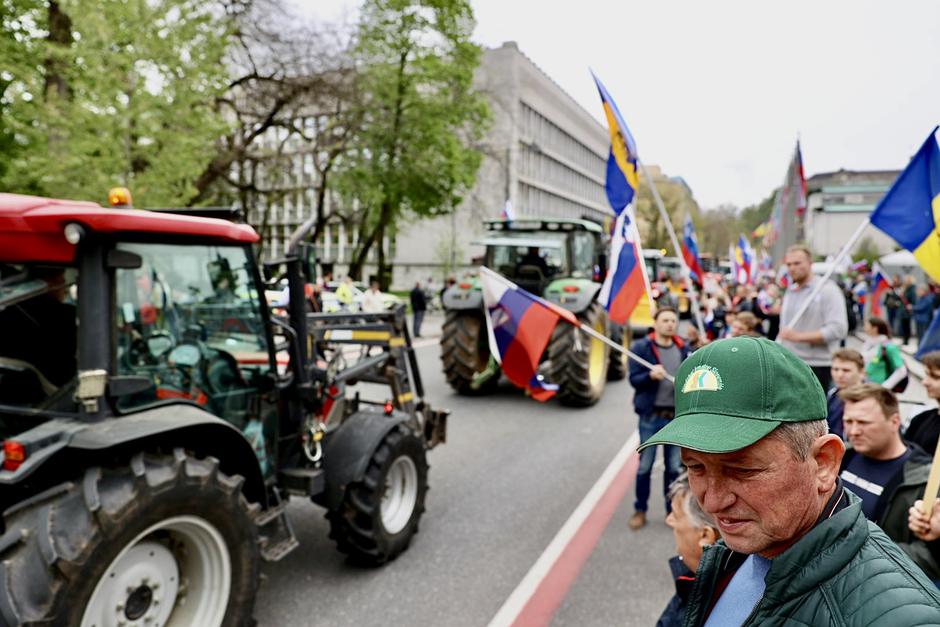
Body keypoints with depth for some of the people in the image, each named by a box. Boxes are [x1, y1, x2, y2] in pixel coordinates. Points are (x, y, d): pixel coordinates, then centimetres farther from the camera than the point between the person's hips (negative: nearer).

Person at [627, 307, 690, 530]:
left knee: (675, 467, 12)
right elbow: (633, 379, -11)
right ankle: (640, 510, 22)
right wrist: (651, 375, -30)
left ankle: (673, 510, 27)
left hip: (677, 416, 3)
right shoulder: (641, 348, -6)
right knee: (645, 466, 7)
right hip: (651, 415, -3)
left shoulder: (684, 349, 5)